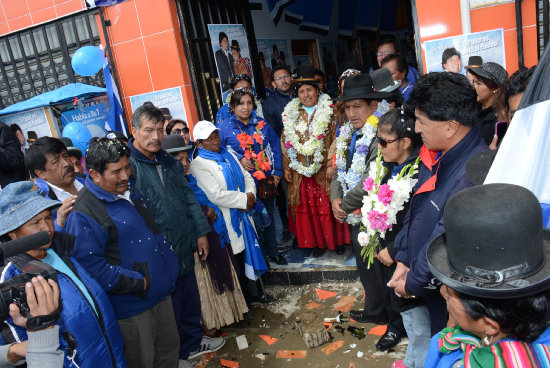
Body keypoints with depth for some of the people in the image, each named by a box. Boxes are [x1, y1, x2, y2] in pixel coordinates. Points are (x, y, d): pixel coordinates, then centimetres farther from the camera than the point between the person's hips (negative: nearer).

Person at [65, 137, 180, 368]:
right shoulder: (83, 214, -21)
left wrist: (170, 268, 12)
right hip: (132, 307, -8)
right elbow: (89, 264, -26)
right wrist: (138, 283, -22)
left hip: (161, 293, 8)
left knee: (170, 349, 23)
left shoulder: (128, 191, 7)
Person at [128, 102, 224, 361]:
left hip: (185, 247, 7)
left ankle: (193, 342, 44)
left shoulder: (168, 162, 9)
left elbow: (188, 196, 14)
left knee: (190, 299, 22)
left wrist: (201, 232, 12)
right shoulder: (129, 165, -16)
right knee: (170, 309, 10)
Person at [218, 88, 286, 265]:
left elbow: (275, 146, 9)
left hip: (266, 180, 4)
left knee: (269, 217, 16)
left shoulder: (262, 124, 5)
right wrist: (239, 159, -14)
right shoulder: (225, 128, -6)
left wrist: (277, 171, 2)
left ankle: (273, 252, 34)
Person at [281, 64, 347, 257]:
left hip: (324, 169, -3)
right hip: (300, 171, 3)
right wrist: (286, 167, 7)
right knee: (307, 204, 7)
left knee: (328, 204, 1)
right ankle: (318, 241, 20)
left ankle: (337, 240, 18)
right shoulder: (291, 114, 10)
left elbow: (336, 140, -4)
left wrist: (332, 164, -13)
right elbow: (285, 142, 11)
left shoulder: (329, 111, 0)